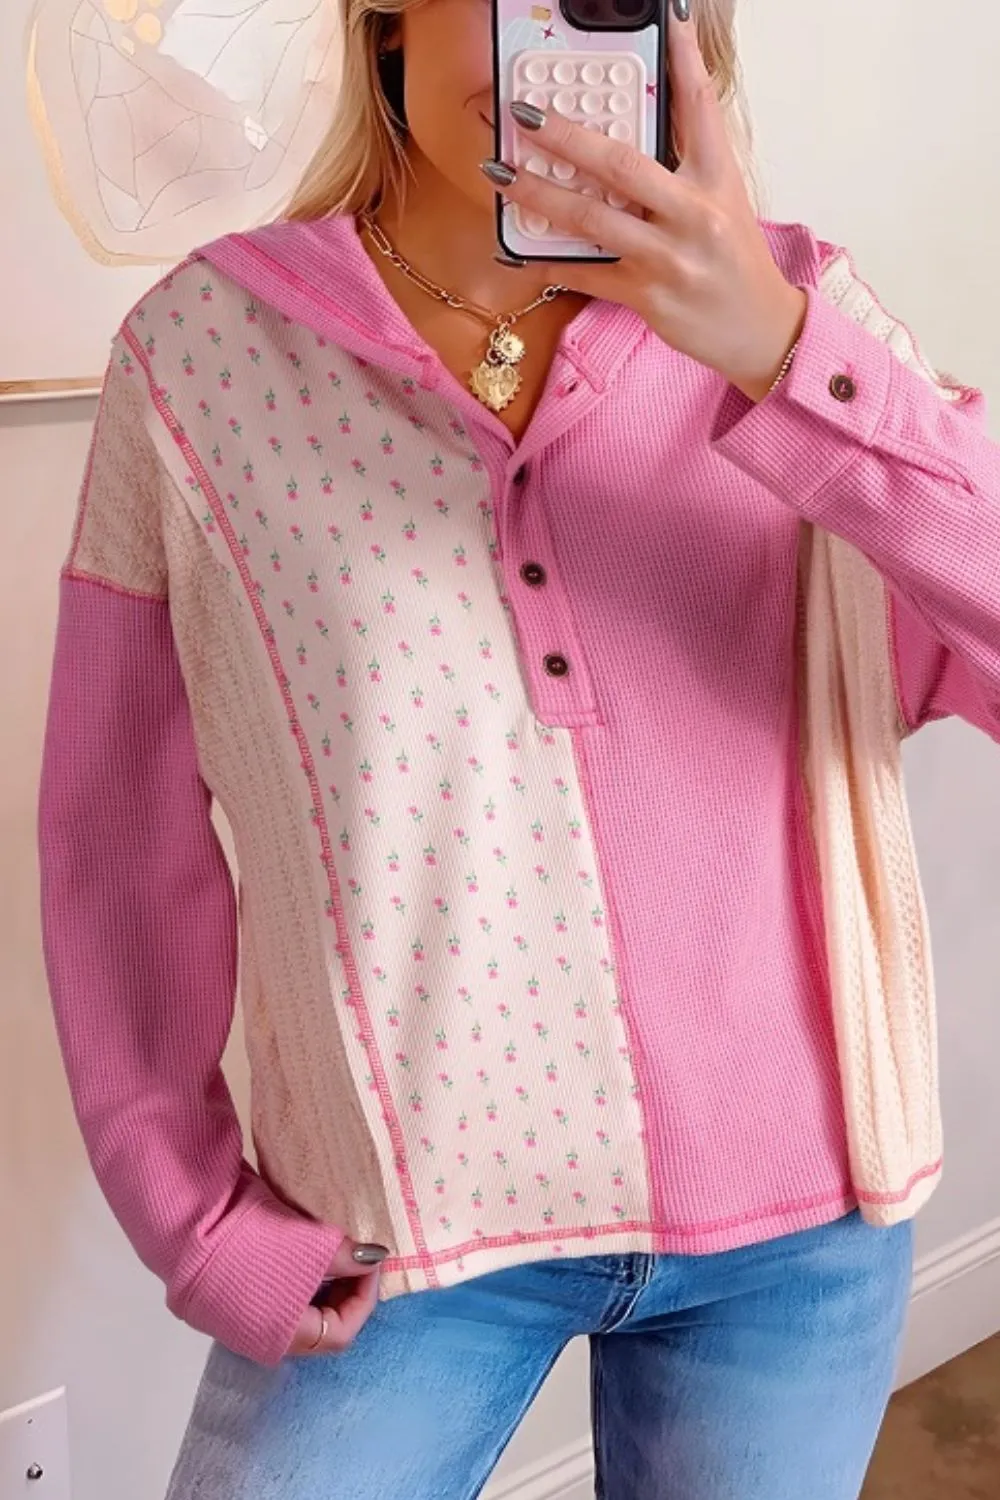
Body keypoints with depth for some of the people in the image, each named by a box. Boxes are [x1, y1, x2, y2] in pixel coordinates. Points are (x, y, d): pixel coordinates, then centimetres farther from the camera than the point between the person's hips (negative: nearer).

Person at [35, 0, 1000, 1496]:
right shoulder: (204, 349, -7)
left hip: (795, 1206, 2)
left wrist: (786, 357, -26)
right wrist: (190, 1217, -1)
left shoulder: (793, 312, -5)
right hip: (407, 1227, -1)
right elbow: (122, 828, -1)